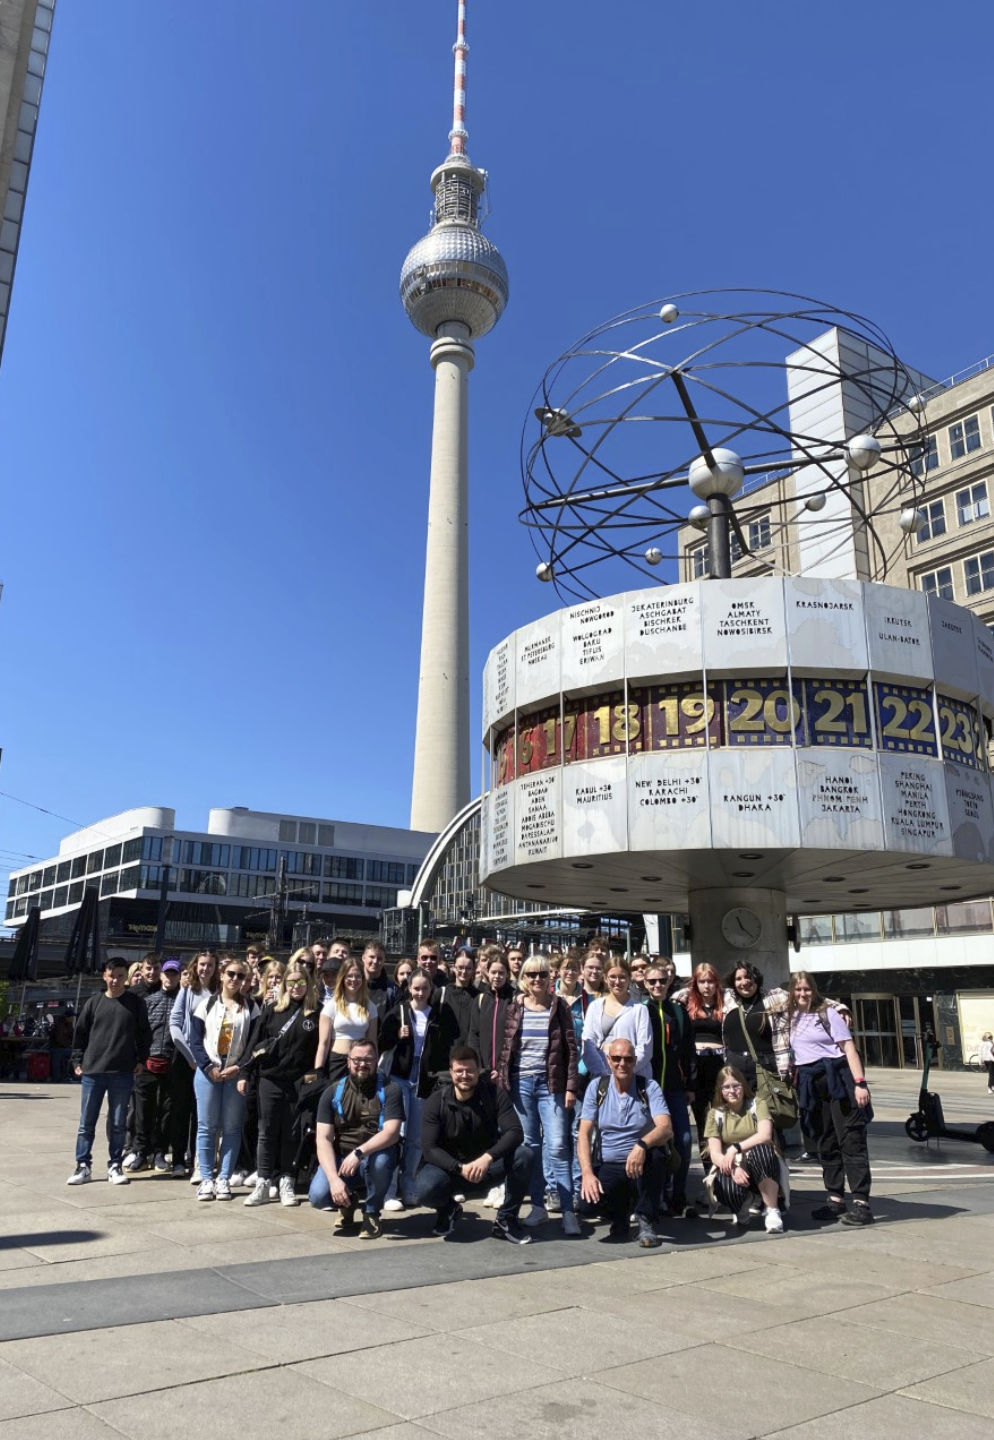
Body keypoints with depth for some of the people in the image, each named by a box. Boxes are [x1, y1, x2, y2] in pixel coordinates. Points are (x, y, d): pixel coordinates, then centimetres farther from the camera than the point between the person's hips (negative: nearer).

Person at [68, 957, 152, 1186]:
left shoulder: (136, 1003, 2)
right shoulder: (94, 1002, 4)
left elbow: (144, 1035, 8)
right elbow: (80, 1033, 10)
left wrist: (141, 1060, 2)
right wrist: (77, 1061, 5)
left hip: (123, 1073, -1)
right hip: (92, 1072, 1)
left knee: (118, 1124, 6)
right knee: (86, 1122, 6)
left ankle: (115, 1166, 16)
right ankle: (83, 1166, 16)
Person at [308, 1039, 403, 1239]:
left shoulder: (388, 1090, -7)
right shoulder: (333, 1092, -2)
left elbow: (392, 1133, -19)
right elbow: (323, 1138, -9)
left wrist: (359, 1153, -34)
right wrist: (334, 1179, -23)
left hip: (375, 1155, -1)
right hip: (340, 1158, 2)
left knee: (381, 1159, -35)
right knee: (318, 1196, -24)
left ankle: (371, 1213, -5)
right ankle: (348, 1203, 14)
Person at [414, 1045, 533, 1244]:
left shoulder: (494, 1093, -12)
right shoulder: (437, 1101, -12)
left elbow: (515, 1132, -21)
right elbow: (429, 1148, -16)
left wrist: (487, 1157, -38)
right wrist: (460, 1168, -32)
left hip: (487, 1165, 1)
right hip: (450, 1166, -1)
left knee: (523, 1155, -27)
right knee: (424, 1192, -32)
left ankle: (506, 1221, -7)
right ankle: (448, 1209, 7)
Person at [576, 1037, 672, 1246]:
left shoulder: (649, 1088, -3)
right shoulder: (597, 1087, 1)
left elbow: (666, 1129, -18)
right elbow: (584, 1134, -4)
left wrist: (642, 1145, -39)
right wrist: (587, 1173, -20)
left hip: (641, 1166, -1)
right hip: (607, 1167, 1)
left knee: (655, 1155, -34)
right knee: (589, 1195, -29)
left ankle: (646, 1221, -11)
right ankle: (619, 1217, 8)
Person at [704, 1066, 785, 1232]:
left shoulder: (757, 1104, 3)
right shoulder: (715, 1113, 6)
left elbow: (765, 1135, -15)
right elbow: (715, 1154, -3)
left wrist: (736, 1148, -26)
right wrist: (733, 1168, -24)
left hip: (761, 1167, -1)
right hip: (731, 1168, 1)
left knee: (760, 1150, -36)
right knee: (724, 1186, -35)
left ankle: (772, 1211, -20)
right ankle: (741, 1207, 4)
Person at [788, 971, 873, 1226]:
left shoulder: (827, 1013, -2)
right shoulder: (792, 1019, 13)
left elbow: (849, 1048, -7)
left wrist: (860, 1083, -16)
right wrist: (795, 1081, 10)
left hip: (837, 1079, -6)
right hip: (810, 1085, 6)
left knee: (851, 1140, -7)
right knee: (825, 1144, 10)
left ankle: (861, 1203, -8)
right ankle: (836, 1200, 17)